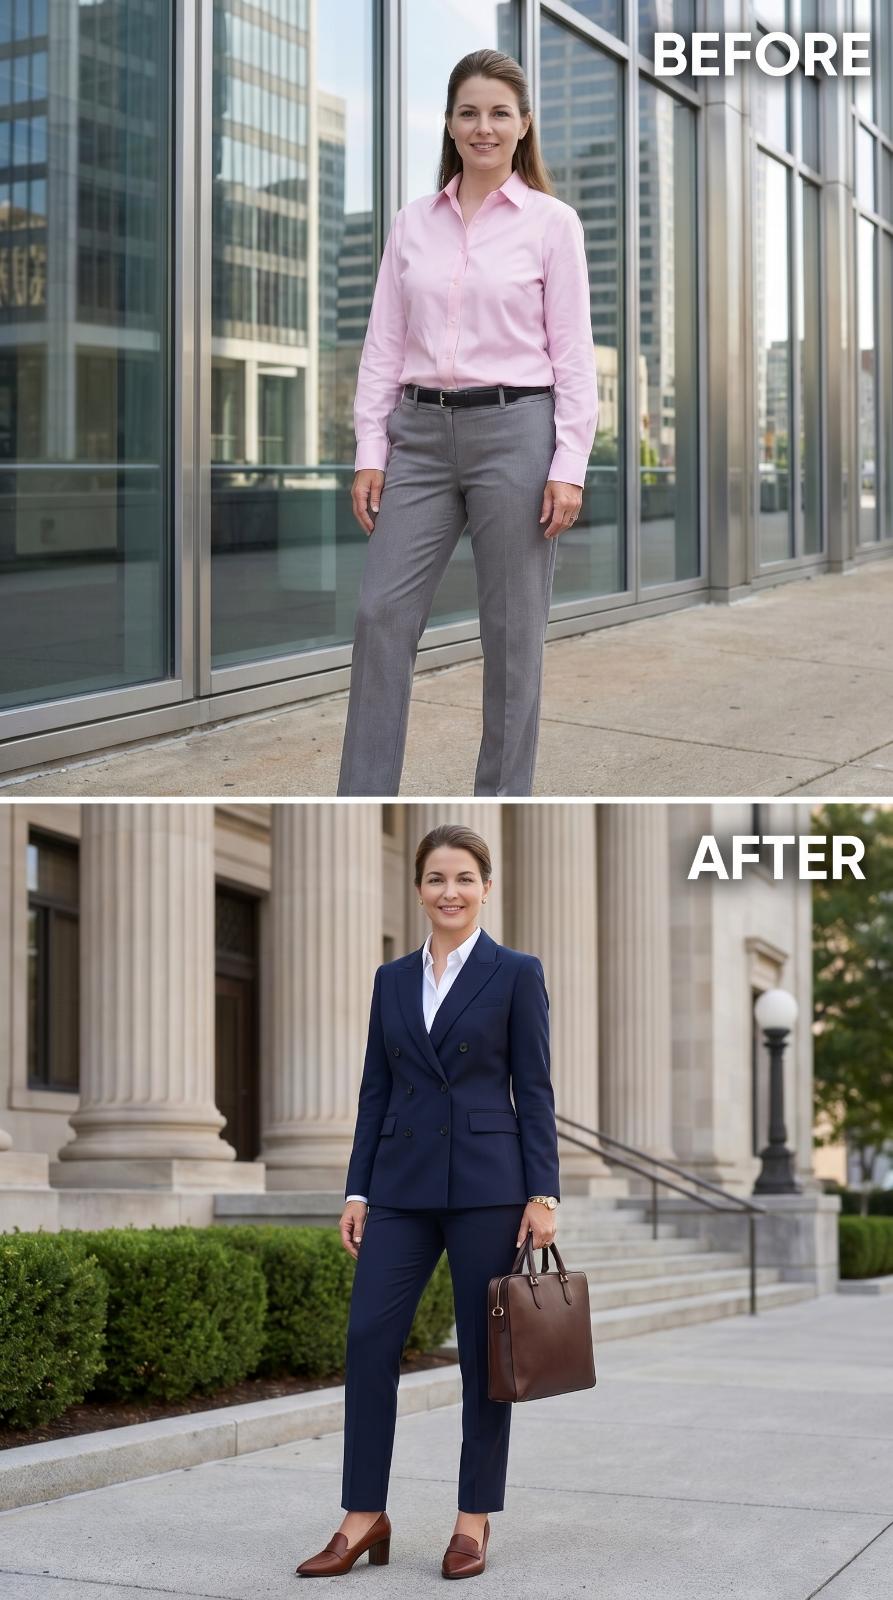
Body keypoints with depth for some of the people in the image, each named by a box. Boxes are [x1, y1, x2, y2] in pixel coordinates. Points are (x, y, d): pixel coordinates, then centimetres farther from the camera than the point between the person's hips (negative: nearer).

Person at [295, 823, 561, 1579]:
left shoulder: (516, 972, -1)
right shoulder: (392, 978, 11)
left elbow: (534, 1091, -4)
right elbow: (376, 1090, 11)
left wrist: (542, 1194, -9)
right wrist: (357, 1190, 6)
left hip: (486, 1183, -4)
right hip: (402, 1185, 4)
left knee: (485, 1352, 3)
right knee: (368, 1339, -2)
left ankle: (475, 1518, 14)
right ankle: (365, 1518, 7)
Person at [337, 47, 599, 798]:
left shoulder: (551, 221, -1)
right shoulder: (412, 223, 9)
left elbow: (573, 352, -5)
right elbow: (384, 346, 8)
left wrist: (570, 465, -11)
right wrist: (369, 452, 1)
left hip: (514, 431, -4)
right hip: (422, 434, 4)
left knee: (512, 632, 3)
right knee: (382, 615, -3)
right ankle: (363, 811, 4)